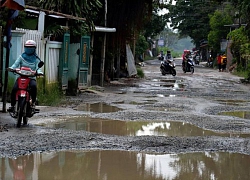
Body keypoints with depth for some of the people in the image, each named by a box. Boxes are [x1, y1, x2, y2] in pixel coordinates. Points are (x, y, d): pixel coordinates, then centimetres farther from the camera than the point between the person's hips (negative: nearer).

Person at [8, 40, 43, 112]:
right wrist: (11, 68, -23)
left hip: (31, 78, -1)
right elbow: (16, 64, -1)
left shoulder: (36, 59, 10)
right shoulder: (21, 57, 10)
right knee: (14, 89, -24)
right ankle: (12, 105, -9)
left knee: (34, 86, -34)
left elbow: (37, 68, -1)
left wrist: (39, 72, -25)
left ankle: (33, 102, -16)